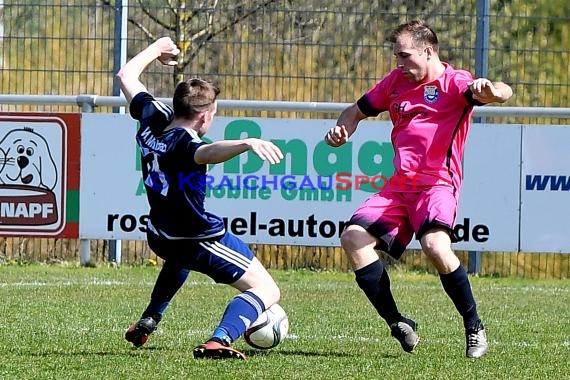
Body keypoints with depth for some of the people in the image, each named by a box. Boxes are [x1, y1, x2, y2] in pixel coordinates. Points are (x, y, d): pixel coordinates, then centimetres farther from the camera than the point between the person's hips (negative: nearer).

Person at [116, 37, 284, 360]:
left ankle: (147, 322, 44)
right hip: (202, 240, -9)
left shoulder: (153, 119, -5)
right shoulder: (183, 143, -27)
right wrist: (247, 143, -70)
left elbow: (126, 75, 13)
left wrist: (157, 49, 28)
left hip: (160, 239, 9)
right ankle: (219, 341, -30)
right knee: (267, 291, -6)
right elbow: (209, 152, -54)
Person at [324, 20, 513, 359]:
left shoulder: (454, 82, -5)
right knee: (353, 238, -9)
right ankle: (398, 325, -3)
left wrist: (490, 90, -49)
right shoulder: (396, 81, 16)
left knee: (435, 246, -31)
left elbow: (504, 93, -23)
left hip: (438, 184, -7)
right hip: (400, 187, 7)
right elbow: (358, 111, 29)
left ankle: (475, 327, -13)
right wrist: (342, 130, 5)